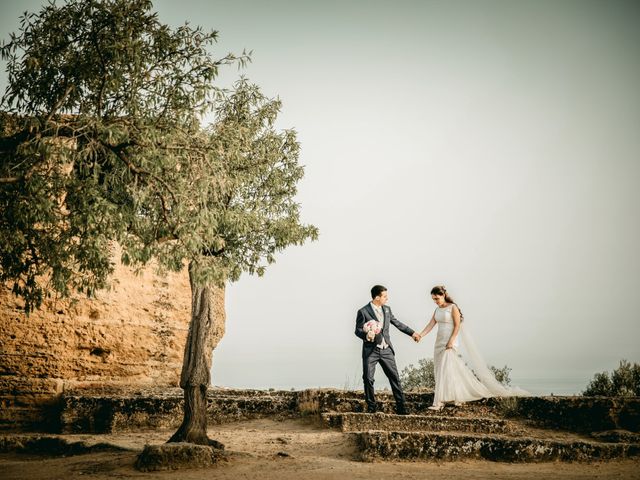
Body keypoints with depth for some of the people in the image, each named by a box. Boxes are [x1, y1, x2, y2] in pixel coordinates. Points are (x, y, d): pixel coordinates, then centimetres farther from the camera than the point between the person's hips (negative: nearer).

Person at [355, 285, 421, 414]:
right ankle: (371, 407, 11)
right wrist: (366, 335, -26)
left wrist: (412, 333, 25)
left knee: (395, 378, 2)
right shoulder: (363, 312, -7)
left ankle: (401, 407, 7)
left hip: (386, 350, 4)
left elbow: (397, 323, 22)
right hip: (371, 351, -4)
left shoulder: (387, 309, 10)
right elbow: (358, 330, -5)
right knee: (368, 379, -2)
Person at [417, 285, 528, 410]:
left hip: (449, 343, -8)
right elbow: (431, 325, 4)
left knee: (445, 371, -11)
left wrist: (451, 342, -18)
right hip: (439, 342, 8)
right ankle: (459, 396, 17)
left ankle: (439, 402, -12)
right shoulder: (437, 309, 12)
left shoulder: (453, 307, -7)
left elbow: (457, 326, -11)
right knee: (439, 370, 7)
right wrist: (420, 335, -10)